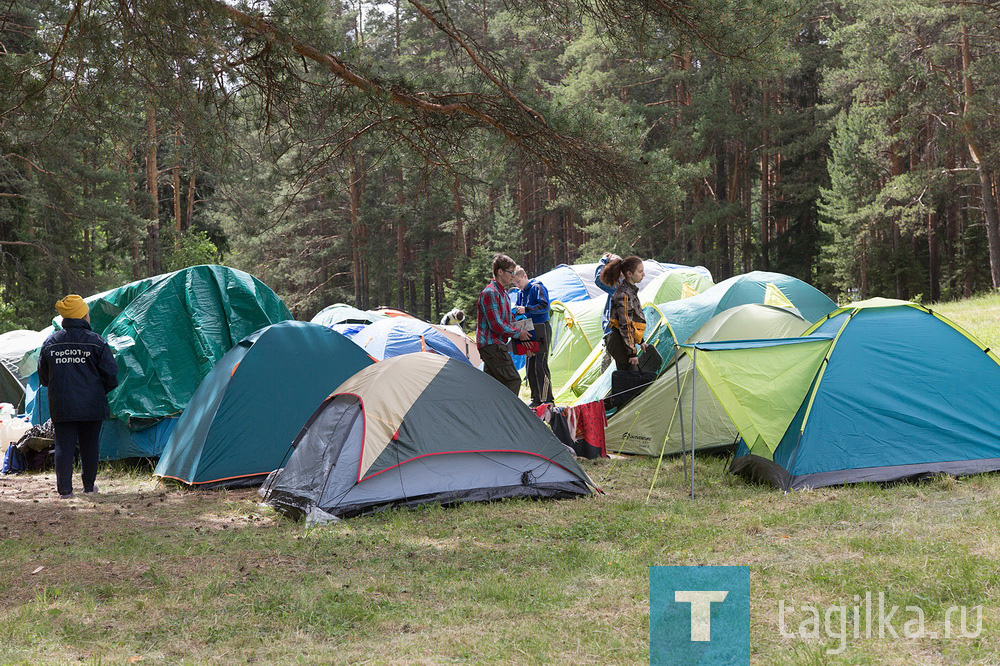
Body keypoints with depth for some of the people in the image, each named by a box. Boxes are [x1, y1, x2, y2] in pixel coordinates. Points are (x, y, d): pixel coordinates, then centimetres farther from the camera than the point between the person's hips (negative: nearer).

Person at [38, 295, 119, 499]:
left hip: (60, 406, 2)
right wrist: (101, 392, 14)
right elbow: (111, 375, -5)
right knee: (90, 445, 11)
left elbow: (43, 377, 12)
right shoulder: (96, 342, -7)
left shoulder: (50, 342, 4)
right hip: (91, 405, -2)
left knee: (64, 445, 5)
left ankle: (65, 489, -1)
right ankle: (89, 486, 21)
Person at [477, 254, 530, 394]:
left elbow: (508, 319, 30)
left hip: (494, 345, 10)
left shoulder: (503, 293, 19)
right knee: (512, 380, -14)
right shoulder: (490, 293, -14)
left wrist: (521, 330, 13)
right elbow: (496, 324, -19)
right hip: (492, 344, -10)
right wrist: (518, 333, -9)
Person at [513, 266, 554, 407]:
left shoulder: (537, 288, -7)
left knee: (540, 365, -11)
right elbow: (520, 310, 23)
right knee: (529, 366, 8)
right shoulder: (520, 293, 16)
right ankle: (536, 399, 15)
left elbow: (544, 306, -17)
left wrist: (526, 309, -24)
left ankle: (547, 399, -8)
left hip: (541, 331, -8)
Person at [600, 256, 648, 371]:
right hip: (620, 343, -10)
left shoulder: (631, 289, 13)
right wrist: (632, 352, -20)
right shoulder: (624, 295, -19)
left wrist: (640, 341, 24)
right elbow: (625, 325, -20)